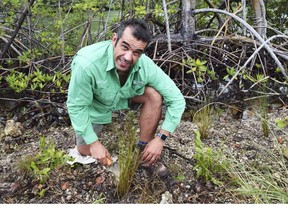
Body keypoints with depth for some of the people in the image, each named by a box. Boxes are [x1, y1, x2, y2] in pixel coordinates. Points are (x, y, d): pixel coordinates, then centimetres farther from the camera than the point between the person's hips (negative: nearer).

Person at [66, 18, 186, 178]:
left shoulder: (146, 66, -31)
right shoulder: (87, 64, -40)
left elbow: (177, 100, -23)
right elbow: (76, 106, -26)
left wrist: (161, 138, -27)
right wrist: (94, 142, -21)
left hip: (124, 96, 2)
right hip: (93, 105, -1)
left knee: (154, 95, -24)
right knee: (86, 152, 1)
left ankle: (144, 148, -7)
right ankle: (102, 121, 29)